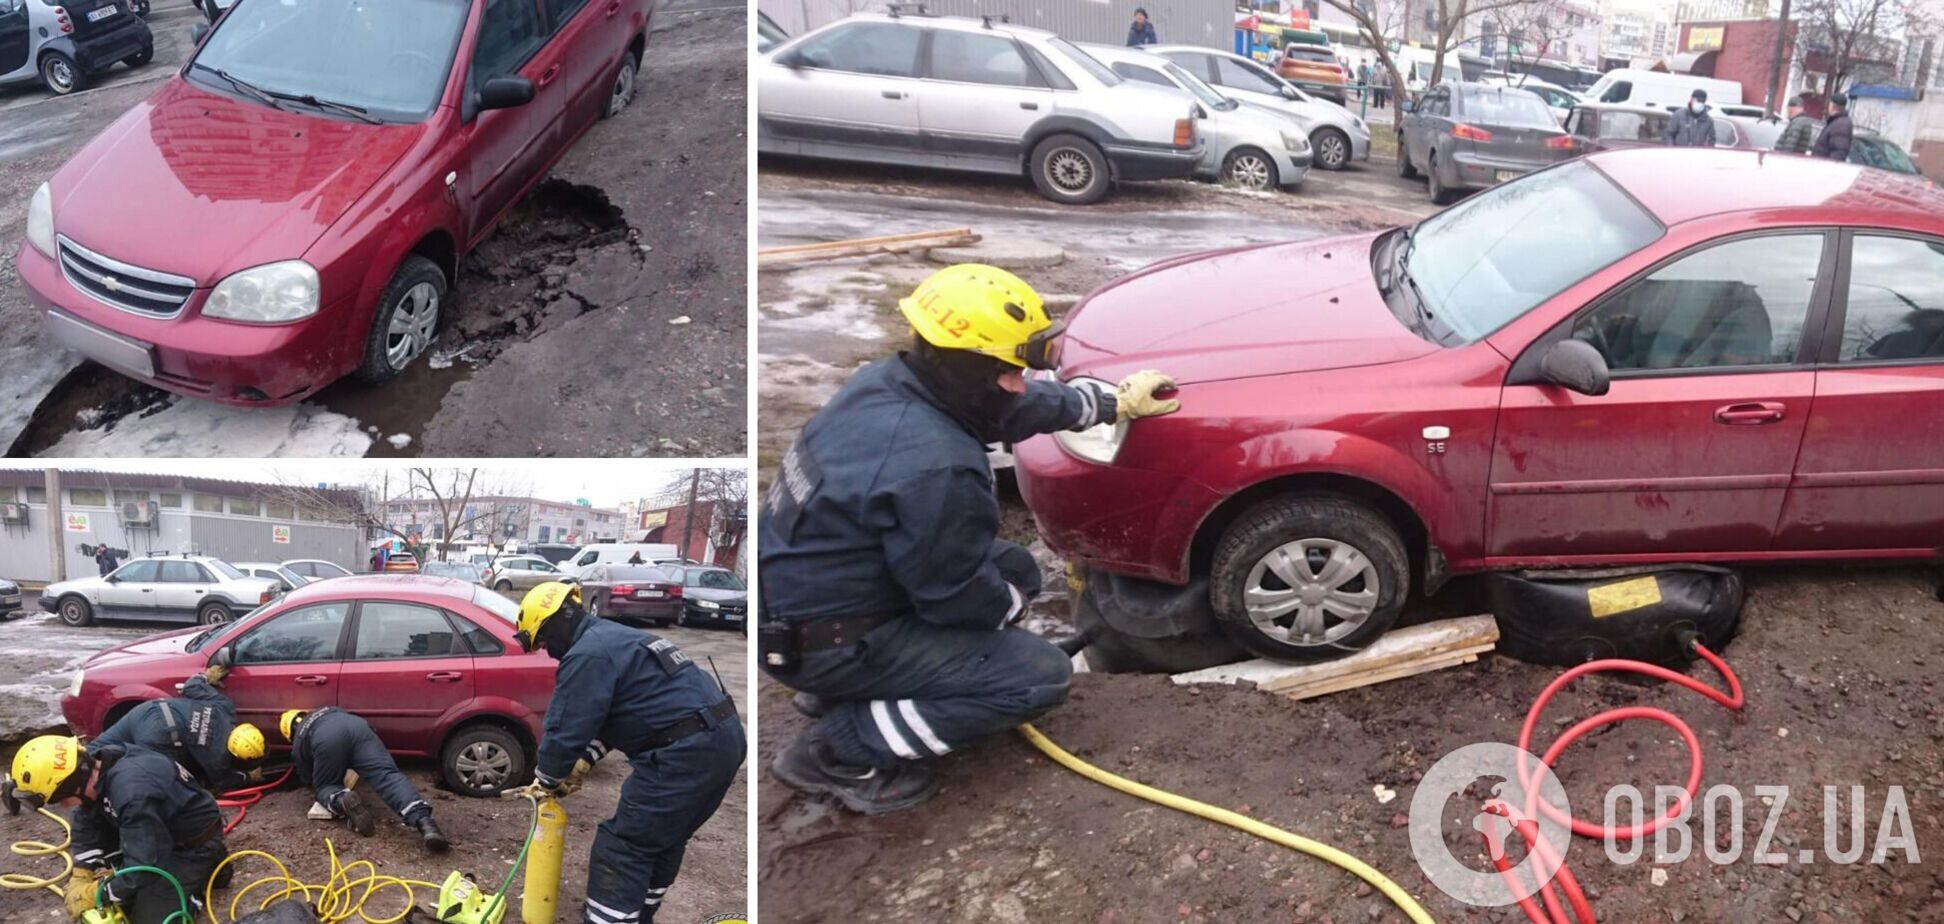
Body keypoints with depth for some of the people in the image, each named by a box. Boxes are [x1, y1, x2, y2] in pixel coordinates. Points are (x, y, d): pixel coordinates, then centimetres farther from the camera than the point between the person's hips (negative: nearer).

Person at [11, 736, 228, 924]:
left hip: (195, 846, -9)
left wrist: (92, 895, -19)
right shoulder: (94, 767, -11)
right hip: (164, 831, 9)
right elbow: (85, 828, 3)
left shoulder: (133, 792, -37)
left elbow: (143, 867, -32)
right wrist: (79, 880, -6)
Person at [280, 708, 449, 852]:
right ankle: (422, 820, -36)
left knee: (324, 787, 19)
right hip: (358, 726, 2)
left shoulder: (298, 741, 35)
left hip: (326, 740, -2)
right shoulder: (329, 711, 46)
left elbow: (308, 778, 41)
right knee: (387, 775, -11)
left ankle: (343, 800, -18)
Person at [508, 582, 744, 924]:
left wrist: (546, 780, 9)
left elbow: (566, 728, -7)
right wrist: (581, 764, 21)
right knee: (664, 837, 24)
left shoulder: (586, 655, -9)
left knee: (622, 849, -2)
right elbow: (606, 716, 29)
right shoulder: (612, 638, 23)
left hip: (685, 752, -10)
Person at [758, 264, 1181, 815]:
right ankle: (840, 749, -5)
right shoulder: (935, 466, -31)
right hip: (821, 640, -9)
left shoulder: (890, 383, -3)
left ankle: (845, 690, 16)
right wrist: (1012, 602, 4)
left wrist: (1117, 404, 22)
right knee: (1042, 677, -8)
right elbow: (957, 595, -18)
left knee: (1014, 568, 16)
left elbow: (1021, 405, 15)